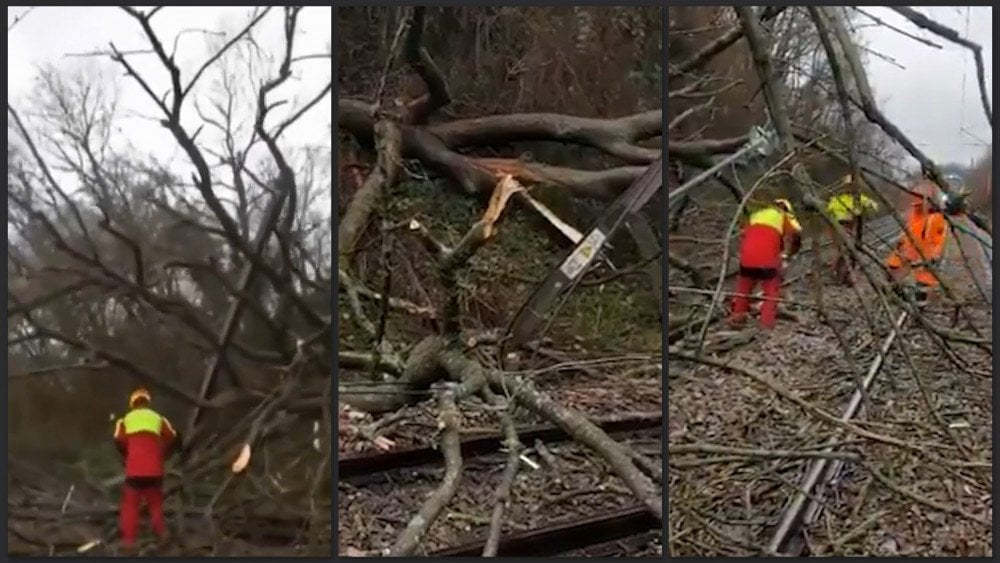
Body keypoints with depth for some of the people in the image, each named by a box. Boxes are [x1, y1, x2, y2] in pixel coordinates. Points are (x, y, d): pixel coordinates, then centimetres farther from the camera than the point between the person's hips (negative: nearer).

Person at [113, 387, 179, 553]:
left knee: (130, 504, 6)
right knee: (155, 502, 18)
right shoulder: (158, 418, 14)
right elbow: (173, 438, 5)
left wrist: (128, 456, 12)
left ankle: (128, 540, -2)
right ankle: (161, 534, 9)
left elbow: (119, 441, -6)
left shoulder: (126, 420, 9)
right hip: (154, 468, 2)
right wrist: (163, 455, 17)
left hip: (134, 469, -2)